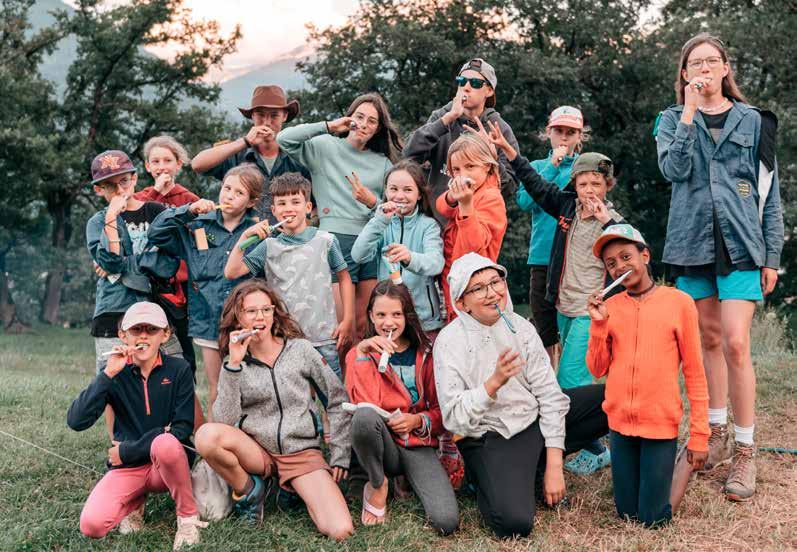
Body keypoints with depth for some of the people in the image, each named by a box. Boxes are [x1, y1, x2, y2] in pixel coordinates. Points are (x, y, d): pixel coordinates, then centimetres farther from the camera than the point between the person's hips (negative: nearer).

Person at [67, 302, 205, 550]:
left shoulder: (179, 370, -5)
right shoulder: (115, 374, -2)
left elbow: (182, 428, -11)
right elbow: (76, 421, -15)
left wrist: (127, 451, -13)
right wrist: (108, 374, -23)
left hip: (170, 461, -1)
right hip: (126, 467, 2)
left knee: (165, 442, -37)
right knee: (91, 525, -24)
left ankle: (188, 516, -13)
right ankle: (134, 501, 11)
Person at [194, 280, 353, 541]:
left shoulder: (300, 349, 0)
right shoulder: (234, 363, 2)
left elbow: (338, 399, 5)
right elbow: (225, 421, -13)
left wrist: (340, 456, 0)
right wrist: (234, 364, -18)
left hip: (303, 453, 0)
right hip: (256, 451, 1)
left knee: (340, 531, -23)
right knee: (206, 435, -33)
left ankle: (295, 489, 7)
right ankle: (248, 490, -4)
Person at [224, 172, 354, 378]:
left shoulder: (325, 241, 0)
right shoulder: (269, 246, 3)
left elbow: (344, 278, 8)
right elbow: (231, 272, -2)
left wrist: (348, 320, 4)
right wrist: (245, 236, -10)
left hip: (323, 339, -1)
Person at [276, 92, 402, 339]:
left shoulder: (383, 163, 17)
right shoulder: (325, 147, 8)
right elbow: (284, 139, -7)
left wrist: (372, 202, -6)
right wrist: (327, 127, -7)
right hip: (337, 238, -3)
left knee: (364, 323, 2)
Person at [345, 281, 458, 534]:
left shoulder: (426, 353, 5)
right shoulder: (361, 354, 1)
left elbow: (441, 410, 8)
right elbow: (366, 406, -17)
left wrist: (418, 420, -12)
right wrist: (362, 355, -24)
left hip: (418, 445, 1)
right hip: (383, 446, -1)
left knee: (447, 522, -24)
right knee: (364, 416, -37)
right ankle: (378, 485, -9)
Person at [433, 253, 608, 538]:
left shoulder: (520, 327, -2)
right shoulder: (450, 341, -13)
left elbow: (549, 394, -4)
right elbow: (454, 418, -17)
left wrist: (553, 465, -10)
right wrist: (495, 382, -31)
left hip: (535, 419, 6)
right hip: (489, 437, -6)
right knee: (514, 523, -29)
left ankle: (536, 466, 4)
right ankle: (486, 479, 5)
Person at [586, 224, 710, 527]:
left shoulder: (679, 302, -7)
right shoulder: (608, 307, 1)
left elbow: (694, 373, -4)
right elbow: (597, 369, 2)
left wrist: (699, 435, -6)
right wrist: (599, 323, -11)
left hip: (661, 425, -3)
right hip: (620, 423, 3)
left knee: (653, 518, 4)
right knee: (627, 513, 13)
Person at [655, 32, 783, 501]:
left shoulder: (752, 121, 6)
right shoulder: (674, 120, 9)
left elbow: (769, 190, 6)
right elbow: (675, 169, -10)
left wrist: (772, 255, 1)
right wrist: (690, 112, -12)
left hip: (740, 244, -2)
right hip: (693, 242, 2)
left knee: (735, 344, -11)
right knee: (709, 339, 10)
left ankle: (745, 452, -3)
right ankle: (717, 435, 22)